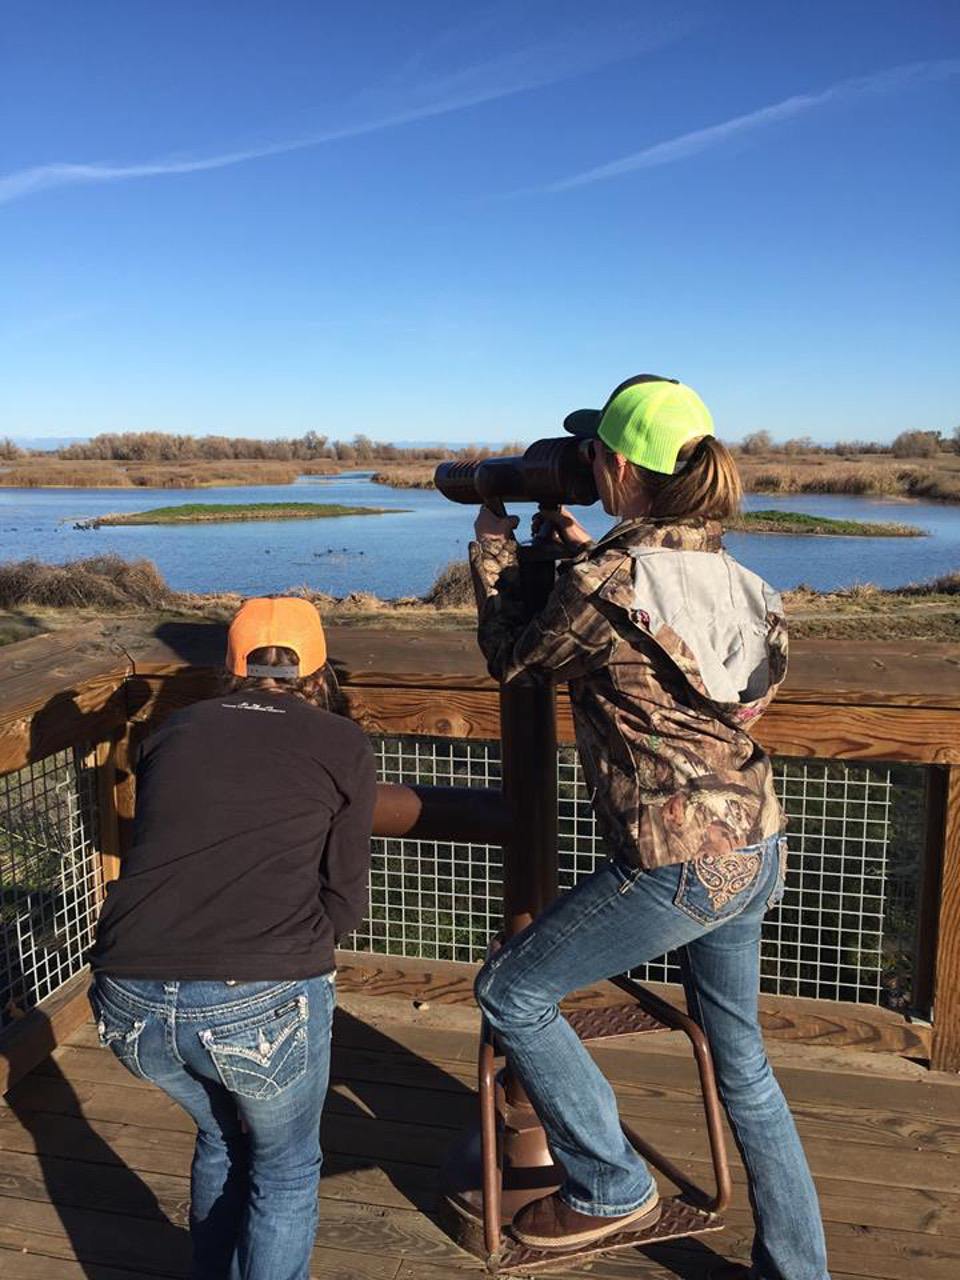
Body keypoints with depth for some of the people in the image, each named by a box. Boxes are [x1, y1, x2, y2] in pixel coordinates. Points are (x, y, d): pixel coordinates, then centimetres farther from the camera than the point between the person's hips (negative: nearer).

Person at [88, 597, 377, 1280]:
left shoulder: (174, 730, 12)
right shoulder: (343, 745, 3)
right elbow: (346, 902, 5)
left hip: (128, 1004, 4)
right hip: (261, 1001, -4)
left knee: (222, 1137, 32)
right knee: (284, 1171, 25)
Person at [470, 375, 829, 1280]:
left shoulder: (603, 584, -18)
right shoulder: (725, 572, 4)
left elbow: (511, 659, 0)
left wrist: (492, 549, 12)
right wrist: (583, 550, 22)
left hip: (679, 866, -8)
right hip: (755, 851, 9)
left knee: (510, 993, 10)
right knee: (740, 1061, 24)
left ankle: (610, 1188, 21)